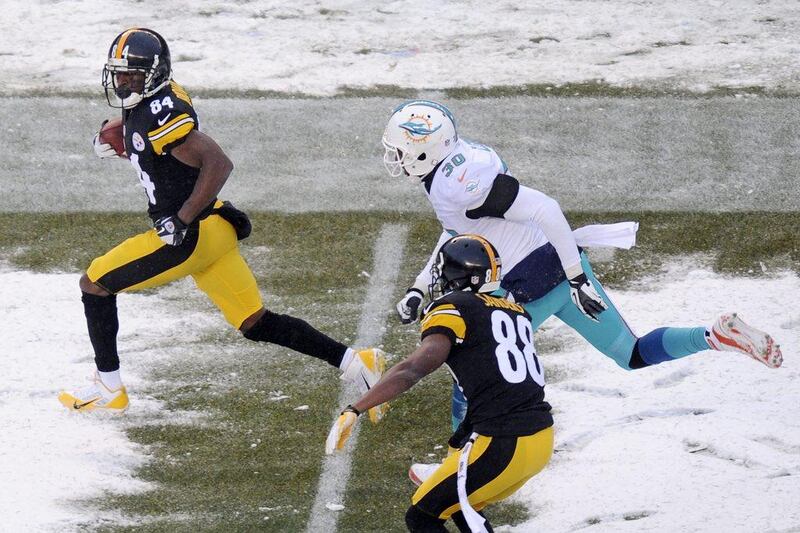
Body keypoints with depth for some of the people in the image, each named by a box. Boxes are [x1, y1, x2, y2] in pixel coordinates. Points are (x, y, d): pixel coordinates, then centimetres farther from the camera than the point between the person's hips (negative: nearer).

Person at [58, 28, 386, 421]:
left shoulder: (159, 112, -20)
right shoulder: (142, 105, 10)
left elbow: (218, 163, -28)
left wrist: (181, 221, -26)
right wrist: (115, 145, 14)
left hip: (189, 237, -10)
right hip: (211, 233, 10)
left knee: (95, 284, 4)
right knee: (257, 325, 10)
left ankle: (107, 389, 12)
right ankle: (355, 363, 4)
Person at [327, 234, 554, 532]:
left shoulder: (452, 309, -4)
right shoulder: (516, 311, 17)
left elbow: (412, 370, -17)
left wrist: (354, 411, -20)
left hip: (501, 447, -8)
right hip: (543, 440, 8)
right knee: (460, 507, 27)